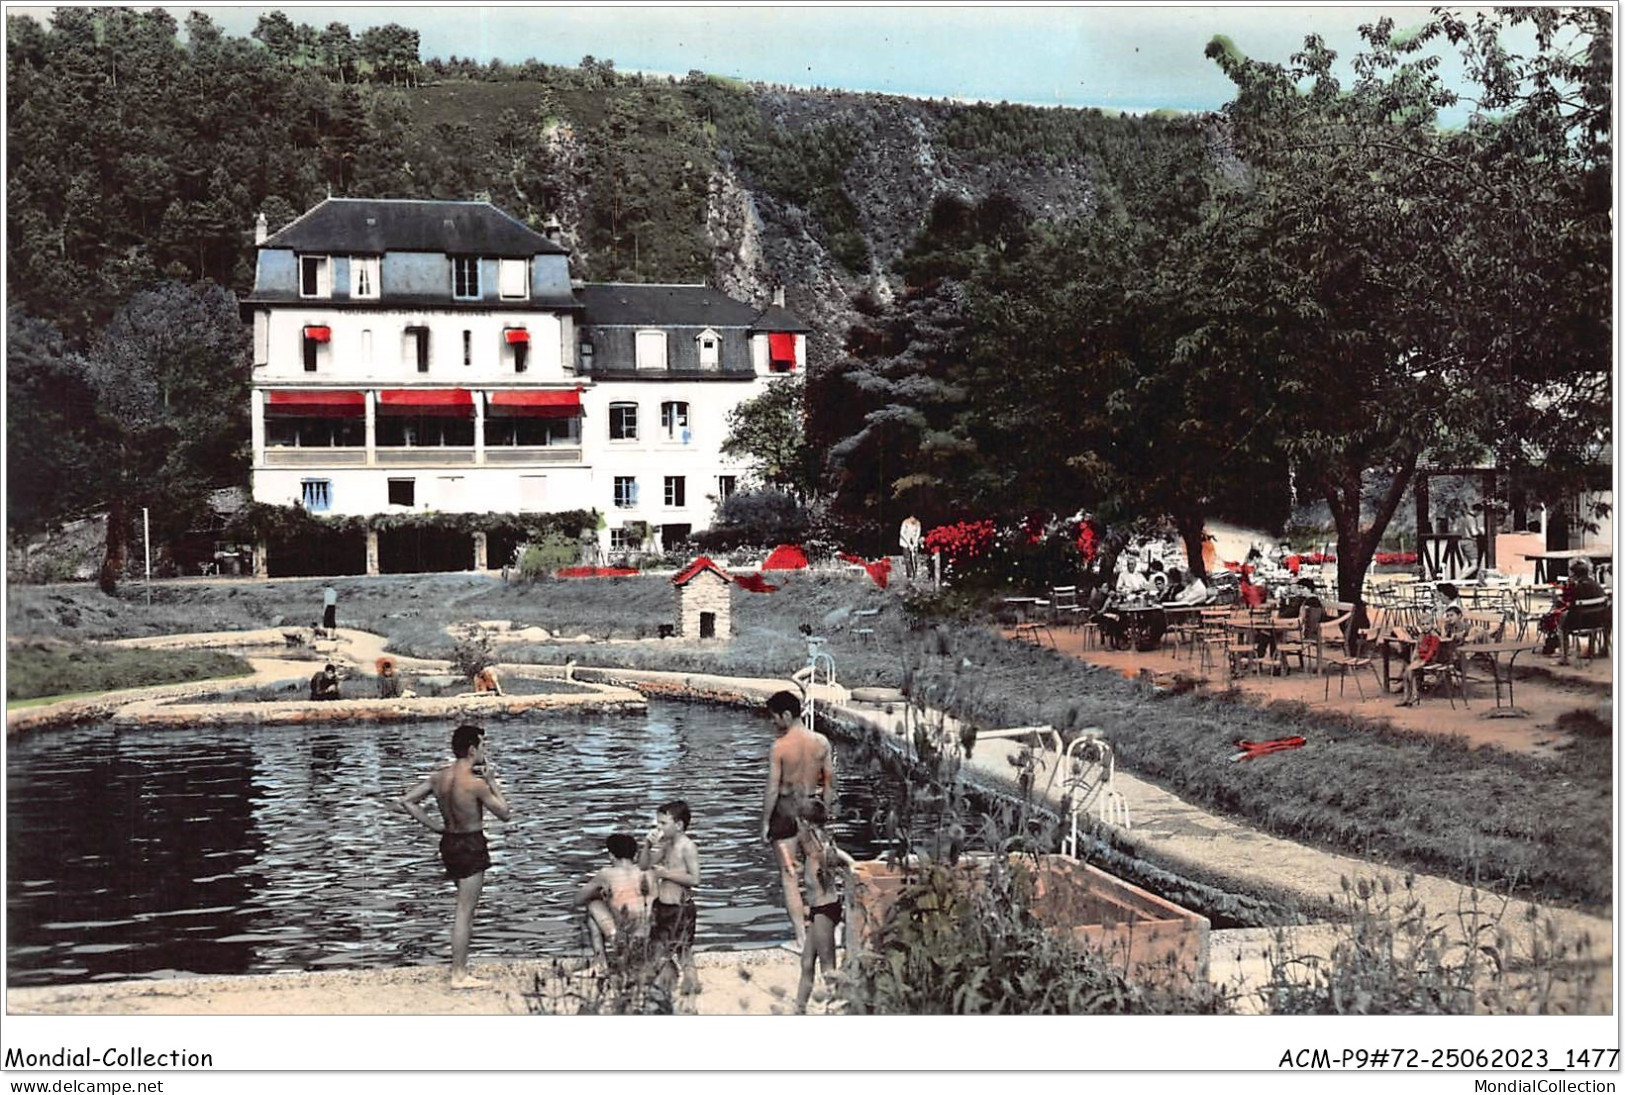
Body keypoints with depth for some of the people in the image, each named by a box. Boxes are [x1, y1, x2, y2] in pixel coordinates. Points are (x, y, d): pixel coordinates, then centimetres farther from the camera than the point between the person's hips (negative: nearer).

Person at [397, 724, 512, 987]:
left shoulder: (439, 777, 0)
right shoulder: (476, 783, -21)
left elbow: (406, 801, 5)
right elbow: (505, 813, -11)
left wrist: (433, 826, 7)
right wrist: (492, 780, -6)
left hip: (449, 843, 8)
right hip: (471, 846, -8)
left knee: (465, 906, 23)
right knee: (464, 913, -2)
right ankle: (459, 976, 2)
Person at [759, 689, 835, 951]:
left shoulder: (779, 747, -15)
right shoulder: (822, 742, -2)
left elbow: (773, 789, -13)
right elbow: (830, 782, 3)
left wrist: (765, 822, -4)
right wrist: (826, 812, 15)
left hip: (786, 812, -4)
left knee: (789, 877, 4)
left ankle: (802, 938, 4)